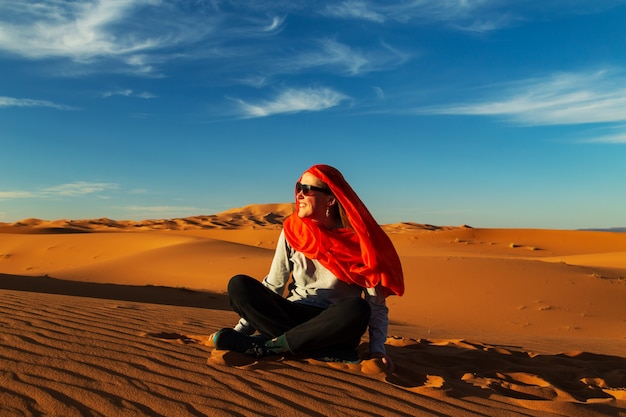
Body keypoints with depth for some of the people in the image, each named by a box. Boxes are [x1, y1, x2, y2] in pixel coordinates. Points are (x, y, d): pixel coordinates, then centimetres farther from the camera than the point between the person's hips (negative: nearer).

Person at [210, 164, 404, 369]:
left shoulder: (356, 239, -8)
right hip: (293, 315, 3)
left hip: (334, 327, -3)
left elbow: (376, 301, -6)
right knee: (239, 286, -19)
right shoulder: (293, 230, 1)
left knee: (357, 309, -36)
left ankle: (265, 344, -23)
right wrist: (241, 328, -1)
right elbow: (272, 285, 5)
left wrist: (377, 348, -18)